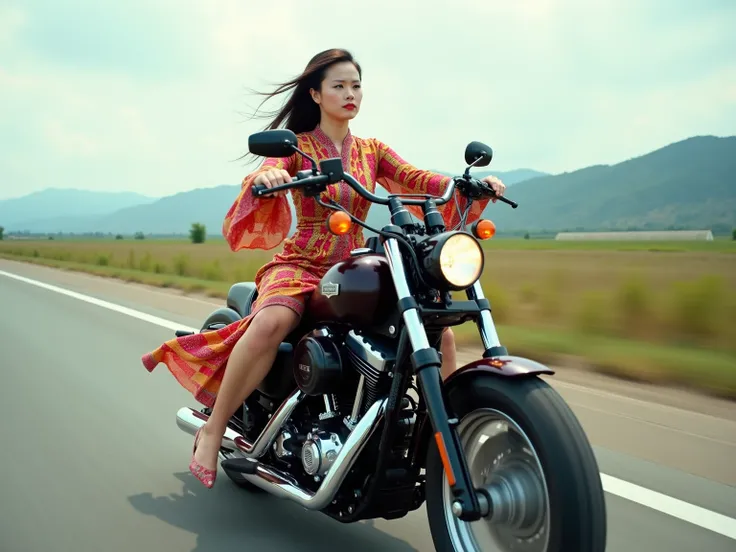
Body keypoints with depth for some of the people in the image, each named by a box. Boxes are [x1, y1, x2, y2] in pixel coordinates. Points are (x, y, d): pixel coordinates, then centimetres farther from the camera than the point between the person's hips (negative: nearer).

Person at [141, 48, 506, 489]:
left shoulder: (372, 151, 12)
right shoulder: (297, 146, 2)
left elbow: (424, 181, -2)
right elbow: (269, 173, -19)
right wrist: (264, 177, -43)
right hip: (300, 265, -4)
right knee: (271, 324, -37)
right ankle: (213, 431, -20)